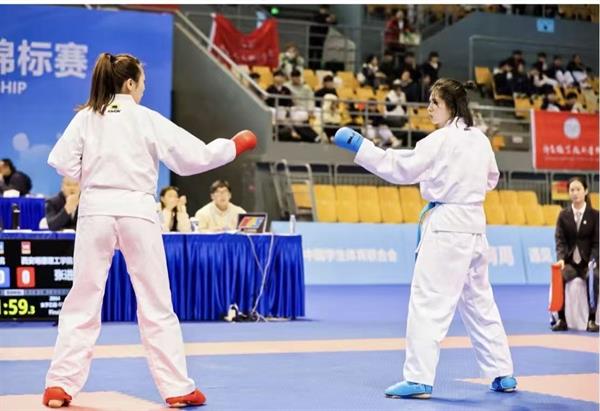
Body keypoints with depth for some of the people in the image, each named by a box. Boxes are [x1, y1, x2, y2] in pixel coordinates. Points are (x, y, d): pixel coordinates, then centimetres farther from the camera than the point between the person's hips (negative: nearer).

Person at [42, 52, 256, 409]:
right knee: (157, 305, 7)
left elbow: (61, 161, -3)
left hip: (96, 211, 2)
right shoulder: (147, 119, 0)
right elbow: (194, 157, 1)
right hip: (136, 212, -2)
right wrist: (234, 146, 16)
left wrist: (93, 177, 13)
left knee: (83, 301, 8)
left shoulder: (86, 118, 5)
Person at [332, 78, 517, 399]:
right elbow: (490, 179, 25)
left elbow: (400, 168, -17)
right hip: (473, 225, 8)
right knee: (479, 302, 16)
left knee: (428, 302, -7)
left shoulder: (442, 140, -12)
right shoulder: (479, 139, 12)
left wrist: (358, 146, -16)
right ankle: (503, 375, 21)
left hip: (446, 226, -8)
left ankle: (419, 379, -9)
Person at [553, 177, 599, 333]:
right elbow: (560, 239, -1)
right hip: (570, 261, 1)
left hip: (587, 262, -1)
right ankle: (561, 319, -23)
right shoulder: (563, 214, 6)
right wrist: (561, 259, -19)